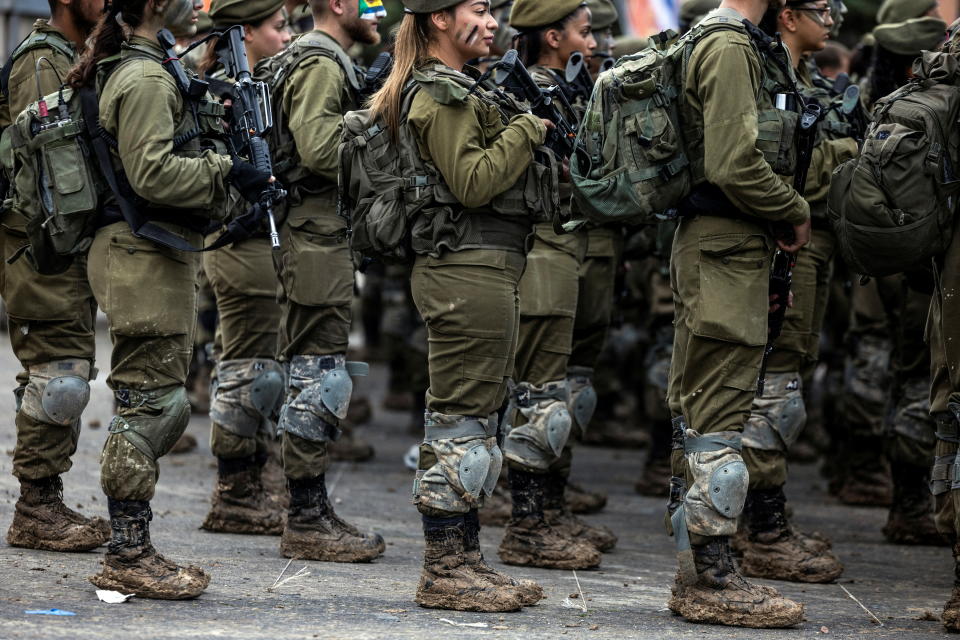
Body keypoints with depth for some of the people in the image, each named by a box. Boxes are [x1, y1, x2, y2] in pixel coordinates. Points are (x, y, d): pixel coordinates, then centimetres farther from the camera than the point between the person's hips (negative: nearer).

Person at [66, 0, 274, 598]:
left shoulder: (152, 70, 18)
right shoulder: (144, 78, -14)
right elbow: (151, 172, -21)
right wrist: (226, 171, -16)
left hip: (162, 255, 11)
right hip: (144, 256, -11)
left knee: (163, 405, 12)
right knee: (150, 403, -7)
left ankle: (132, 550, 16)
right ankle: (128, 556, -3)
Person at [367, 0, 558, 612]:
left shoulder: (460, 89, 20)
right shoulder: (441, 96, -12)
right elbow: (472, 183, -20)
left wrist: (526, 128, 10)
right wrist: (526, 130, -12)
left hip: (489, 267, 11)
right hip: (468, 269, -11)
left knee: (475, 419, 13)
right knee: (462, 421, -7)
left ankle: (465, 558, 18)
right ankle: (444, 571, -3)